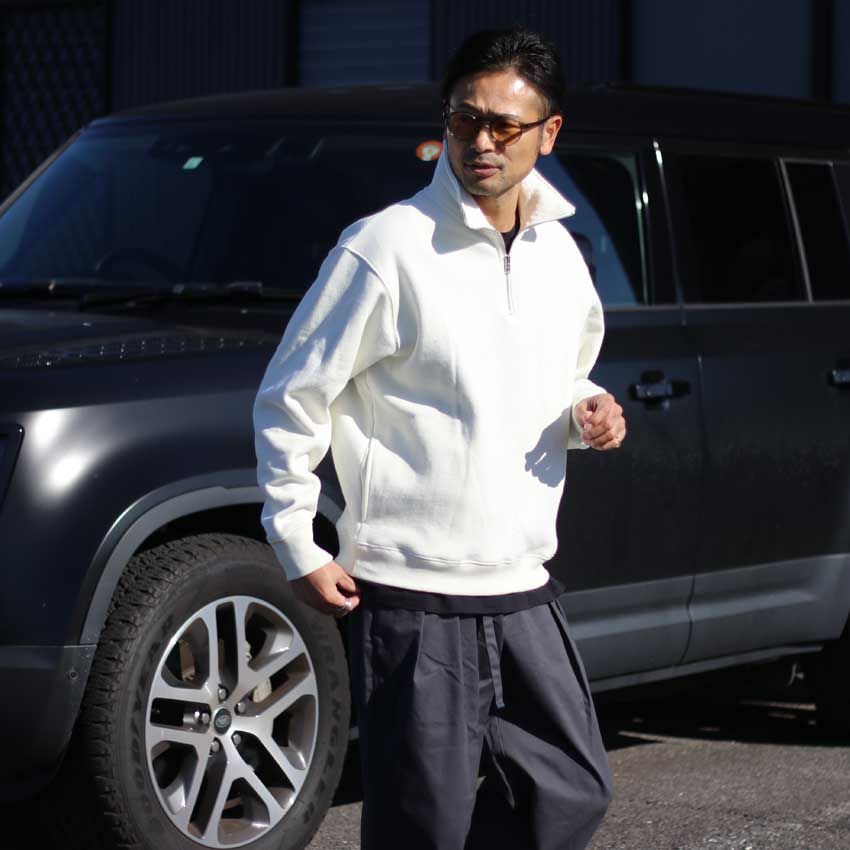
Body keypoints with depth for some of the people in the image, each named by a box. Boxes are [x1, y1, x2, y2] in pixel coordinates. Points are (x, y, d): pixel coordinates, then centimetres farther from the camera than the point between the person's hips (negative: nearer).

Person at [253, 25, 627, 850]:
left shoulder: (558, 253, 10)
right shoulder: (386, 248, -10)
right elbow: (290, 399, -5)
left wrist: (588, 412, 3)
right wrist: (297, 547, -7)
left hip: (524, 592, 7)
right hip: (412, 599, -6)